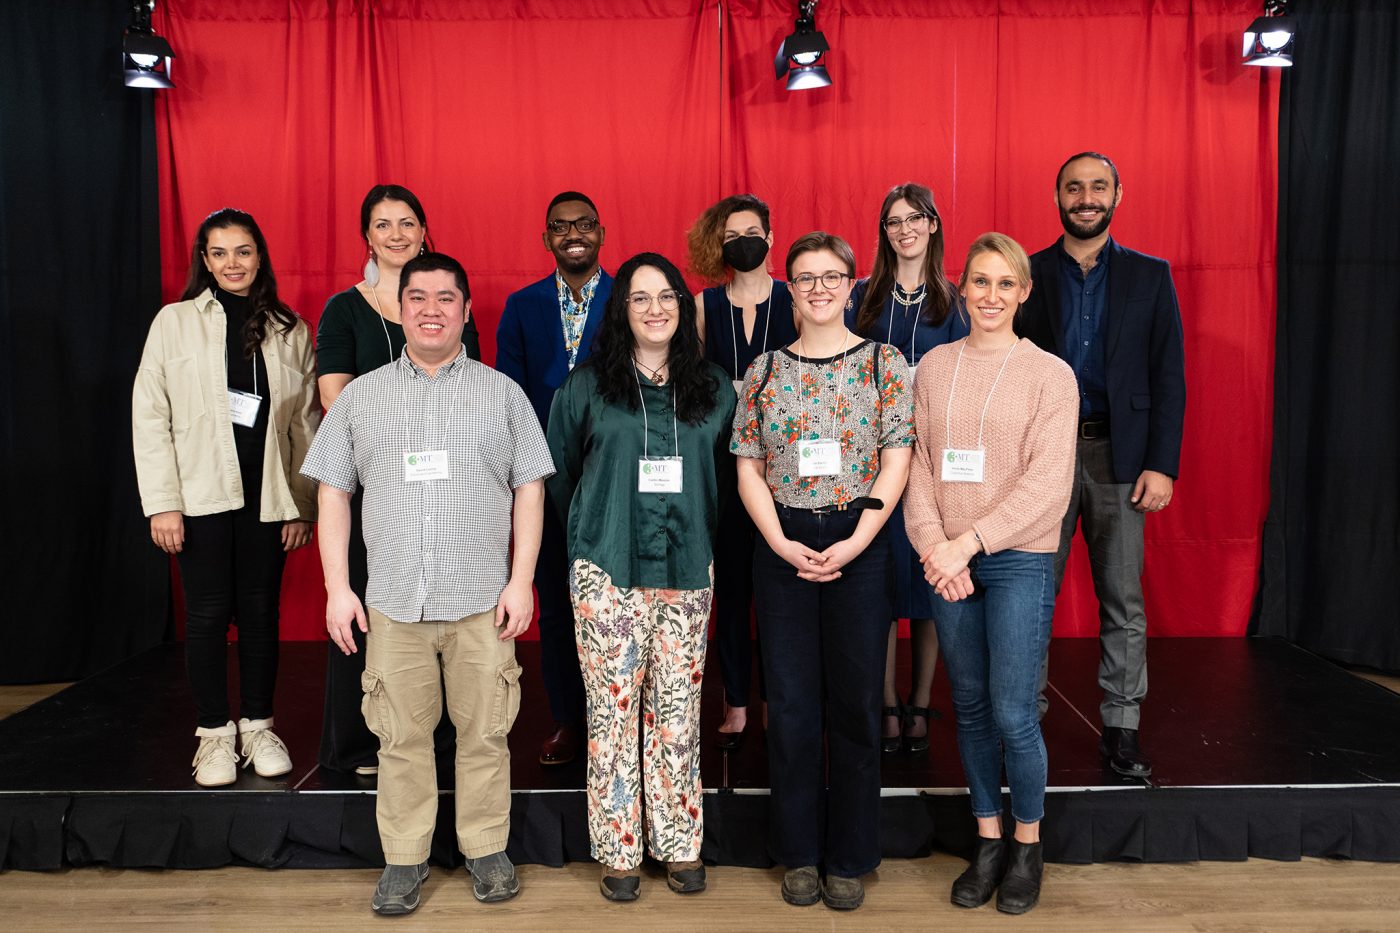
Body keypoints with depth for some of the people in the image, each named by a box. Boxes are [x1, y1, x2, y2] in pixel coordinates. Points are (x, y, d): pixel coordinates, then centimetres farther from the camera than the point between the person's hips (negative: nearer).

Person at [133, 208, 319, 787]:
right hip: (201, 494, -1)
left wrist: (303, 504, 1)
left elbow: (305, 422, 6)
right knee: (207, 614, 3)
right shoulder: (174, 322, 2)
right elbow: (150, 417, -2)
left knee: (260, 613, 7)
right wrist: (162, 501, -8)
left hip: (267, 496, 1)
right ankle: (214, 734, 18)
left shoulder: (290, 331, 6)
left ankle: (257, 726, 22)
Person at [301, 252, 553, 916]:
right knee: (401, 737, 7)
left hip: (482, 601, -1)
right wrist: (337, 588, 2)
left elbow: (529, 489, 3)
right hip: (394, 604, 1)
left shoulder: (501, 393, 6)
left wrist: (521, 581, -4)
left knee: (485, 733, 6)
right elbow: (333, 492, 9)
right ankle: (404, 859, 23)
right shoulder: (361, 396, 9)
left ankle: (486, 849, 23)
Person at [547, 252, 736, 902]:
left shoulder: (714, 389, 8)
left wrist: (700, 538, 13)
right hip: (607, 573, -1)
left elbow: (723, 476, 17)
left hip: (686, 572, 2)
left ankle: (680, 846, 20)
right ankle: (619, 850, 16)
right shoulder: (586, 385, 2)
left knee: (678, 709, 6)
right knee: (612, 708, 2)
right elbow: (559, 471, 10)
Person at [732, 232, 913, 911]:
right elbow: (749, 469, 5)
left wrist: (854, 543, -13)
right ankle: (799, 853, 24)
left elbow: (896, 461, -3)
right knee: (791, 701, 7)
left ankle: (850, 857, 22)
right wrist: (782, 544, -8)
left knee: (856, 699, 6)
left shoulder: (883, 363, 2)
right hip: (782, 546, 2)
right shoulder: (764, 370, 7)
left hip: (859, 543, -1)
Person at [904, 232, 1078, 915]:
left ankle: (1027, 846, 22)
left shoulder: (1050, 374, -3)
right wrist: (933, 544, -11)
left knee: (1012, 712, -1)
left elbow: (1047, 482, -11)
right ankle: (988, 842, 28)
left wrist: (969, 541, -17)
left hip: (1018, 560, -3)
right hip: (948, 561, 3)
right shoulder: (934, 367, 7)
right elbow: (916, 464, 3)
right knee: (970, 705, 12)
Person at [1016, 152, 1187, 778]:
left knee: (1124, 602, 6)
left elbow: (1169, 377, 4)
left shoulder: (1150, 277, 7)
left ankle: (1121, 728, 18)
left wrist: (1162, 464, -5)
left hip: (1119, 455, 1)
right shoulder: (1027, 275, 5)